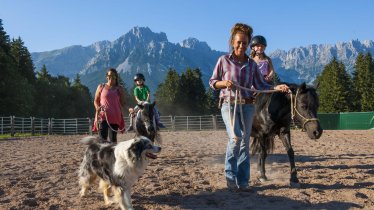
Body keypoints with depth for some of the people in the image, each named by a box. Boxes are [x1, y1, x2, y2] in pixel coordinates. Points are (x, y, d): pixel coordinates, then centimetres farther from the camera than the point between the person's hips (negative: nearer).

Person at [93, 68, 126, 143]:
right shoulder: (101, 87, 7)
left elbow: (123, 103, 8)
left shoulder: (119, 89, 7)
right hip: (103, 116, -1)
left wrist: (121, 113, -8)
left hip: (115, 117, 1)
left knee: (113, 138, 8)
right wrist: (98, 108, -9)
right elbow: (96, 100, 10)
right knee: (102, 138, -12)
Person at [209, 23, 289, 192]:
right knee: (235, 137, -20)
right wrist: (224, 83, -16)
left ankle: (243, 182, 14)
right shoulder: (224, 60, 0)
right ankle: (230, 176, 0)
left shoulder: (252, 64, 7)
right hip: (229, 105, -3)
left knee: (245, 142, 4)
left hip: (247, 106, 3)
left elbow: (261, 86, 8)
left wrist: (277, 88, -8)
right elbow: (212, 82, 4)